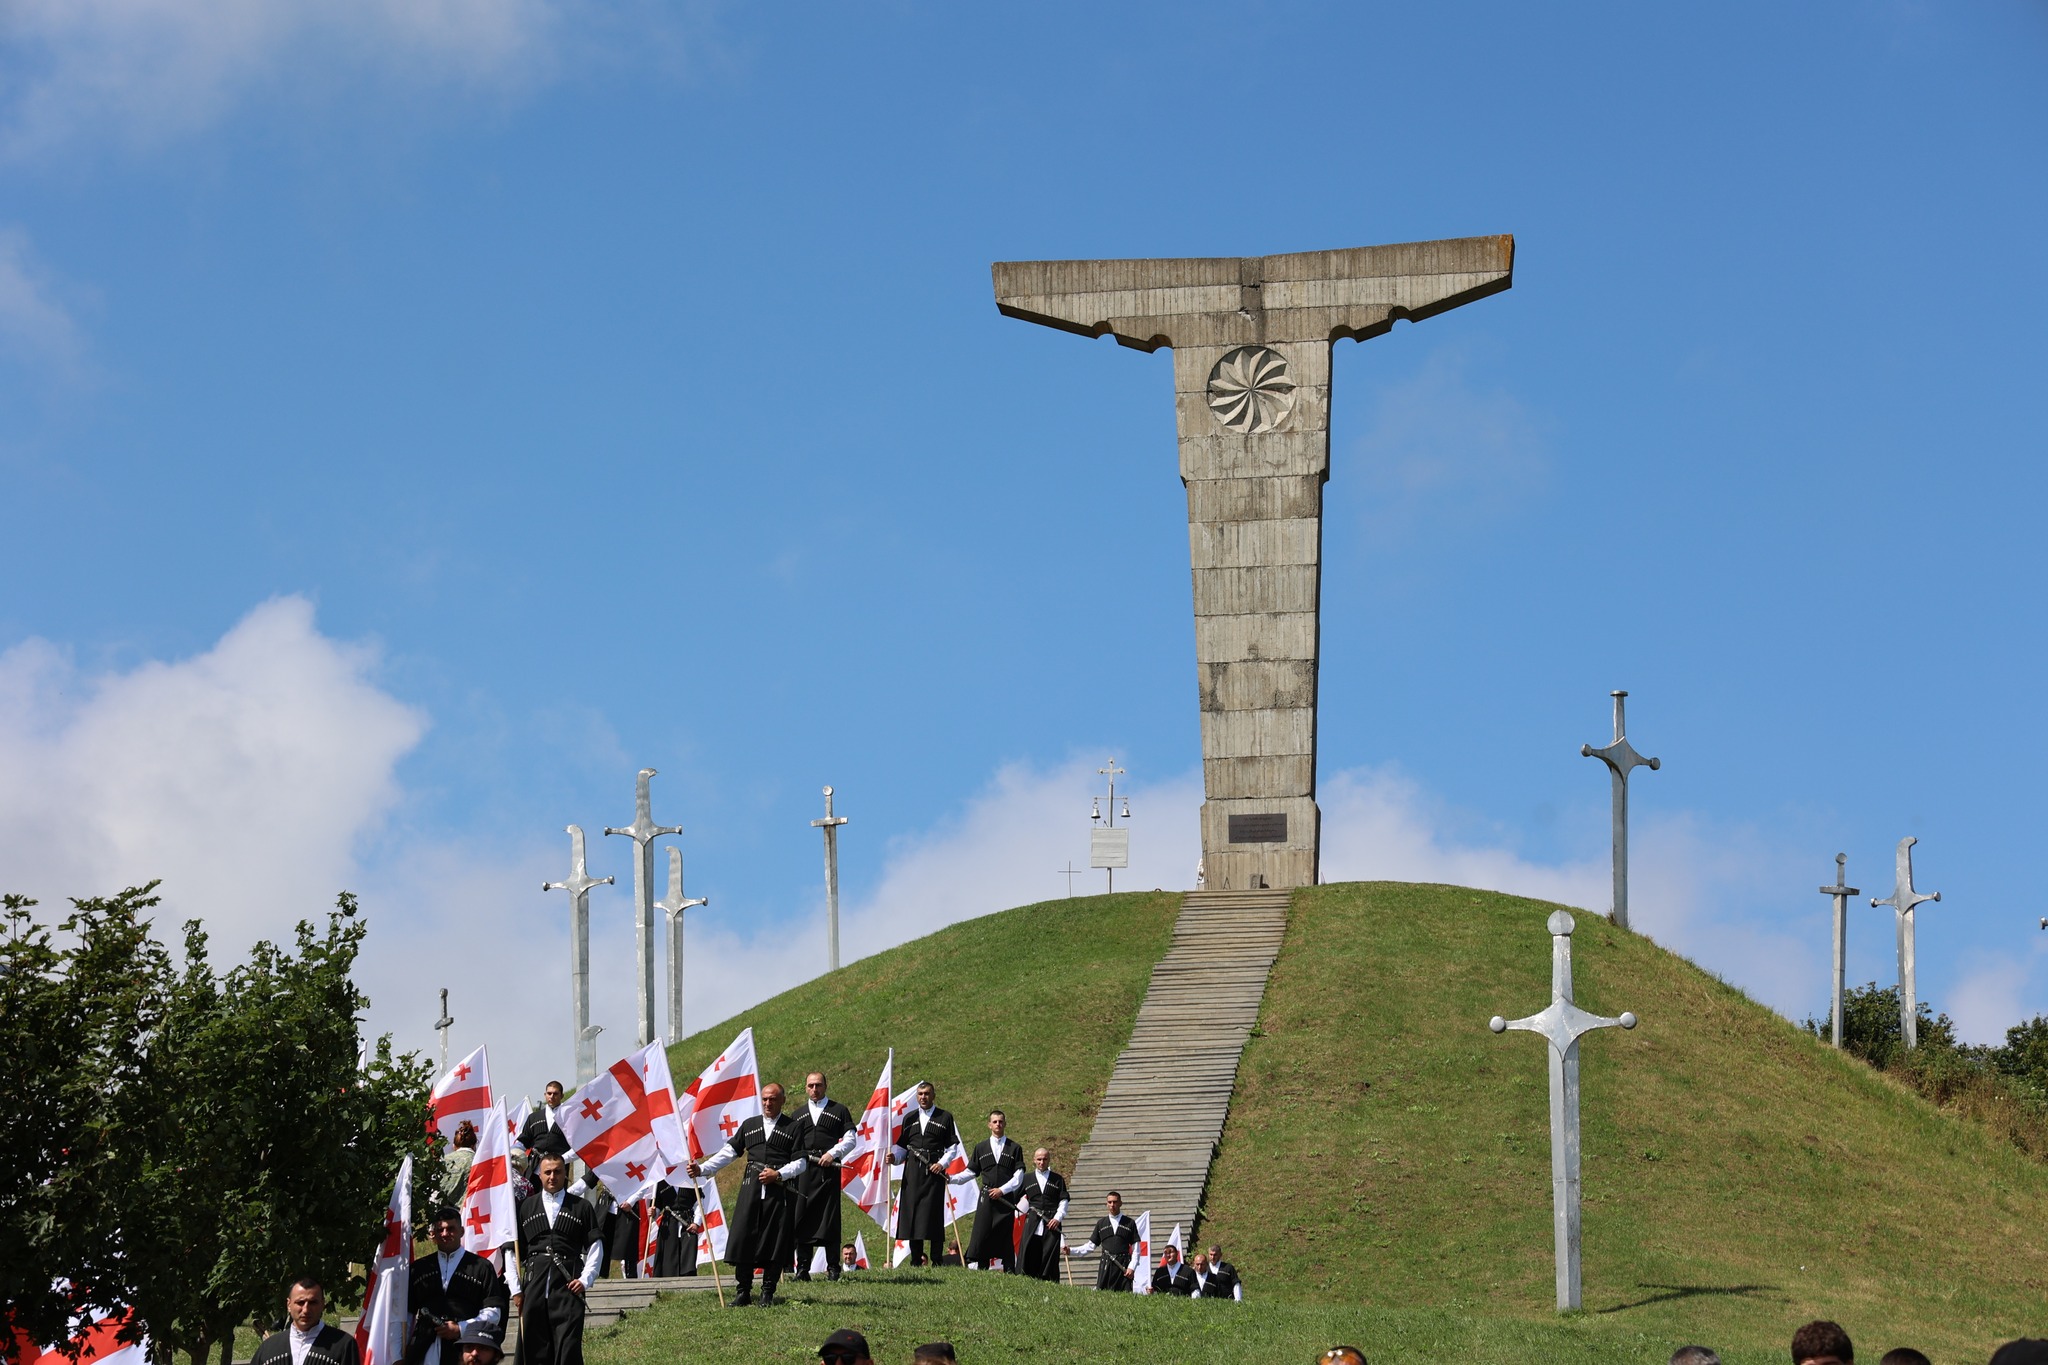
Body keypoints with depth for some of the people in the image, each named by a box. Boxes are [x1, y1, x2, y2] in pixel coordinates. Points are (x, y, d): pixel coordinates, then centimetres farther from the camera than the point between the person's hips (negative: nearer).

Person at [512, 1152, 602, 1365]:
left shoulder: (581, 1207, 9)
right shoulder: (527, 1207, 13)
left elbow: (594, 1247, 10)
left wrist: (585, 1280, -3)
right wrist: (516, 1289, 6)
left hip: (568, 1286, -2)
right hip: (534, 1287, 2)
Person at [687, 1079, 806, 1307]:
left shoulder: (792, 1128, 7)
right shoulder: (749, 1125, 16)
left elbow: (800, 1163, 3)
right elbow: (728, 1152, 14)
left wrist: (778, 1174, -12)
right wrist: (702, 1169, 4)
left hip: (779, 1192, -2)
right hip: (751, 1189, 2)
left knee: (775, 1243, -3)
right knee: (743, 1239, -4)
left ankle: (768, 1294, 8)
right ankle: (744, 1292, 5)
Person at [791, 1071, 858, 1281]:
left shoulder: (839, 1111, 10)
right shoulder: (798, 1115, 19)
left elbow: (851, 1138, 4)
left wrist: (833, 1153, -10)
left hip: (829, 1169, -3)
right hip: (803, 1170, 3)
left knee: (830, 1217, -4)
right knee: (803, 1218, -3)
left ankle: (833, 1267, 1)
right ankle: (803, 1267, 0)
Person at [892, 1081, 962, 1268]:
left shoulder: (945, 1118, 8)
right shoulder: (910, 1118, 16)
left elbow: (952, 1147, 5)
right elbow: (902, 1146, 17)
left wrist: (942, 1163, -10)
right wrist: (894, 1157, -3)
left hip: (934, 1170, -3)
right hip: (913, 1171, 3)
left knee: (934, 1213, -8)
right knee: (912, 1212, -1)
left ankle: (937, 1261, -6)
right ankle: (916, 1261, 5)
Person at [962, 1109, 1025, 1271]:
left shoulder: (1014, 1149, 9)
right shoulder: (981, 1148, 13)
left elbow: (1018, 1177, 3)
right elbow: (971, 1172, 13)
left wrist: (1002, 1190, -9)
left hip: (1006, 1198, -1)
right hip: (986, 1197, 1)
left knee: (1006, 1236, 0)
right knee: (981, 1233, -8)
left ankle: (1009, 1270, 2)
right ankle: (979, 1268, -9)